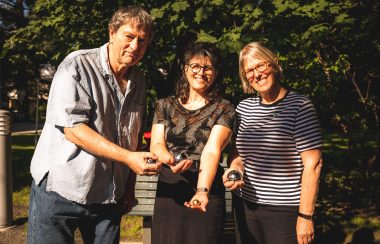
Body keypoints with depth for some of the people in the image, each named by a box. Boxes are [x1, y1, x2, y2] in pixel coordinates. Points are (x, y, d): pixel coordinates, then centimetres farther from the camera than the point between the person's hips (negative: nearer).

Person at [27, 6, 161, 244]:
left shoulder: (138, 81, 8)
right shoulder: (78, 65, -11)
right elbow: (72, 128, -20)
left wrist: (130, 186, 14)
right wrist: (128, 157, -22)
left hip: (110, 198, 6)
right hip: (59, 191, -5)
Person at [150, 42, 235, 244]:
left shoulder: (224, 109, -2)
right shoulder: (165, 106, 8)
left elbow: (212, 150, -16)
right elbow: (155, 144, -1)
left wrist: (202, 190, -31)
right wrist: (170, 159, -25)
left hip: (206, 189, -2)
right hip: (167, 190, 3)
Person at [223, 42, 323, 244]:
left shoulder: (299, 106, -10)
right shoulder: (243, 108, 7)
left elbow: (313, 163, -13)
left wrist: (305, 217, -15)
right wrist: (234, 169, -7)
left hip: (285, 210, -5)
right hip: (244, 205, 5)